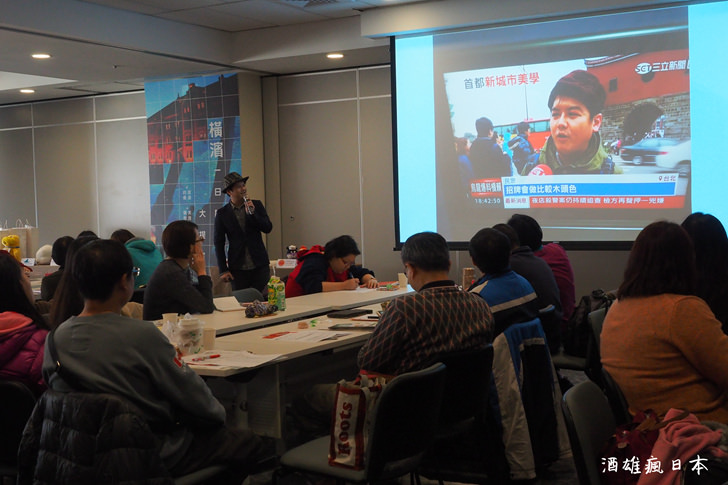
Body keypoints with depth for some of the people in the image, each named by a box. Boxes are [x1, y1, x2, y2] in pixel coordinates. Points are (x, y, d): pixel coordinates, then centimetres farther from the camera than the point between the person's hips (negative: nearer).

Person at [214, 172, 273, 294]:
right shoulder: (222, 213, 0)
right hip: (238, 269, -1)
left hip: (260, 265, 1)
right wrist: (223, 270, -1)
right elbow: (219, 243, 2)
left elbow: (268, 228, -1)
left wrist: (252, 213, -15)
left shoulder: (257, 205, 5)